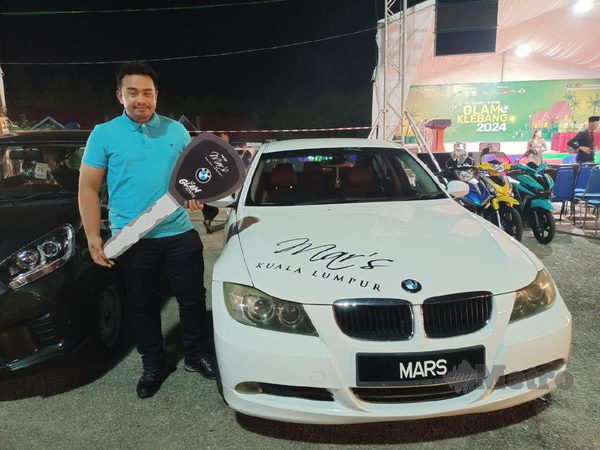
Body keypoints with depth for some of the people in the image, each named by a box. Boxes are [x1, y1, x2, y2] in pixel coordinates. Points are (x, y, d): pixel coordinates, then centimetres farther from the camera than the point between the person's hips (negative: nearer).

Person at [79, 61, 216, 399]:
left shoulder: (176, 130, 5)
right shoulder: (104, 134, 0)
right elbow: (89, 187, 1)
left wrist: (195, 196, -10)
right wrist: (94, 237, -7)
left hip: (180, 233, 1)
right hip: (133, 240, -1)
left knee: (193, 297, 9)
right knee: (144, 304, 13)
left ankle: (197, 355, 30)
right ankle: (153, 364, 31)